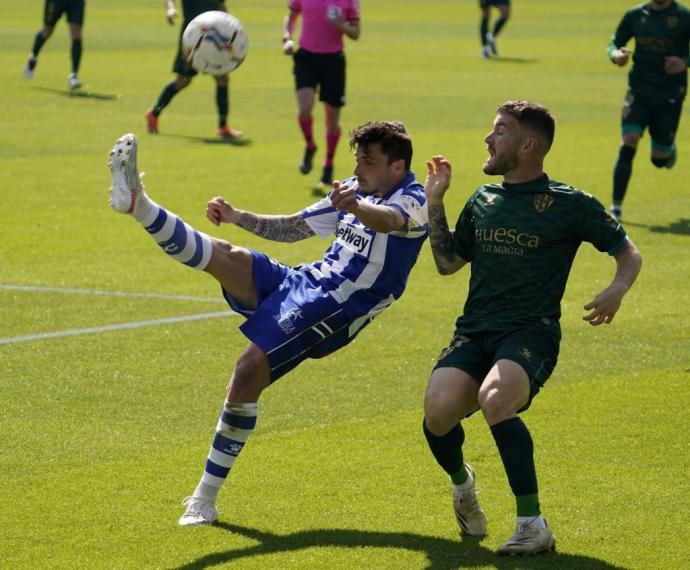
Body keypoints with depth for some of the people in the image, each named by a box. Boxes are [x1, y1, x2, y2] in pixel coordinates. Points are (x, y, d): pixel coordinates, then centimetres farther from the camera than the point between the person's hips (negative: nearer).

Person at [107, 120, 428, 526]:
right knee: (233, 258, -20)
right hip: (301, 282, 7)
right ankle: (138, 204, -38)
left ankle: (206, 497, -10)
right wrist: (238, 217, 14)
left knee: (249, 373, -20)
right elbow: (293, 228, 27)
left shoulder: (412, 201, -8)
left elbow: (388, 220, -33)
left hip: (331, 310, -7)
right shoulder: (356, 190, 18)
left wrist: (355, 207, -55)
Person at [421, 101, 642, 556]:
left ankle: (533, 526, -32)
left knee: (494, 397, -37)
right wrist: (435, 202, 17)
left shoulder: (570, 205, 2)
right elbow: (448, 262, 26)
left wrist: (618, 289, -12)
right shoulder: (483, 200, 17)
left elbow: (629, 252, 9)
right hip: (474, 331, 4)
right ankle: (461, 481, 10)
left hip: (531, 332, -4)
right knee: (439, 408, -26)